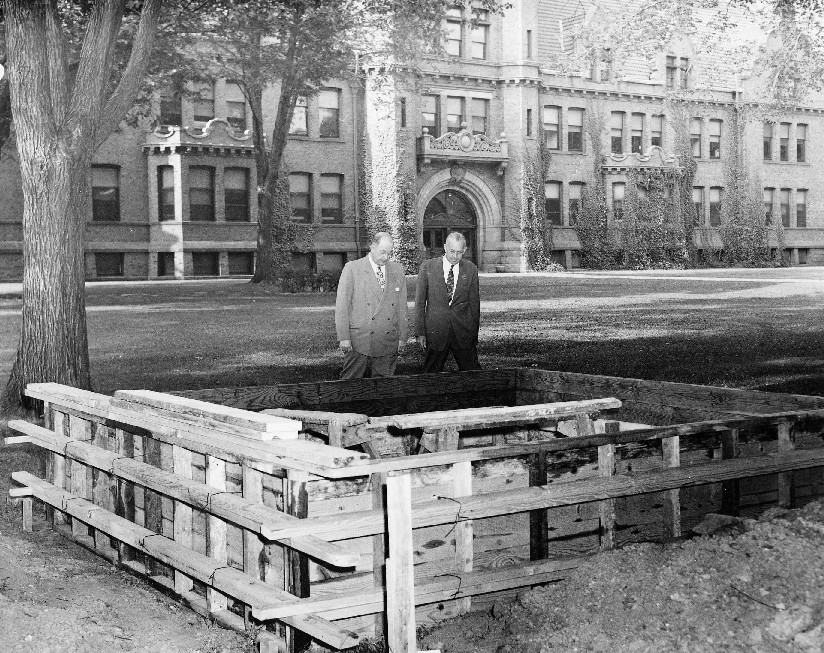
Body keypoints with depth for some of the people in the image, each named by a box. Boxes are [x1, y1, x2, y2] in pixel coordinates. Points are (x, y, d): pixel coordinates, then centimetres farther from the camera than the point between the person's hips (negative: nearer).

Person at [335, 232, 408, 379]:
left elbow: (401, 306, 13)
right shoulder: (352, 268, -1)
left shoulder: (397, 270, 11)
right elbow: (342, 305, -3)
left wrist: (402, 337, 8)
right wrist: (343, 337, -8)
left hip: (388, 343, 3)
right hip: (358, 341, -3)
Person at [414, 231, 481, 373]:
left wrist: (475, 336, 7)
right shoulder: (428, 267, 0)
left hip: (463, 332, 1)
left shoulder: (471, 270, 4)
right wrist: (420, 332, -3)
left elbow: (475, 303, 8)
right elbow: (420, 301, 2)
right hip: (435, 331, -1)